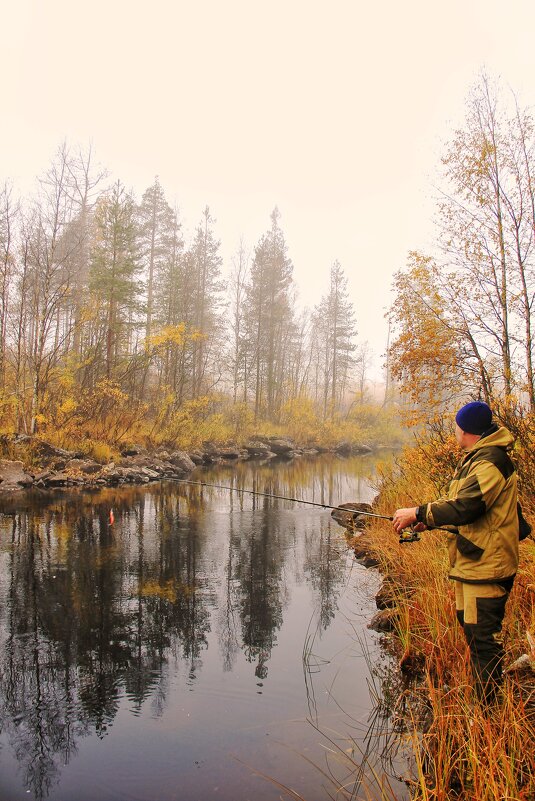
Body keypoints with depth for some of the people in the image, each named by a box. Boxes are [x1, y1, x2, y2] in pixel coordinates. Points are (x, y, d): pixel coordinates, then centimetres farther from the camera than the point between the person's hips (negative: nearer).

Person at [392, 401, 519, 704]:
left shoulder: (491, 462, -20)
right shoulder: (476, 458, 15)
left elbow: (465, 507, -29)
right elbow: (462, 501, 19)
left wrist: (417, 513, -20)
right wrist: (428, 518, 4)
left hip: (486, 563, -11)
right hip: (472, 560, 11)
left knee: (483, 636, -5)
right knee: (470, 625, 21)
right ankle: (479, 695, 36)